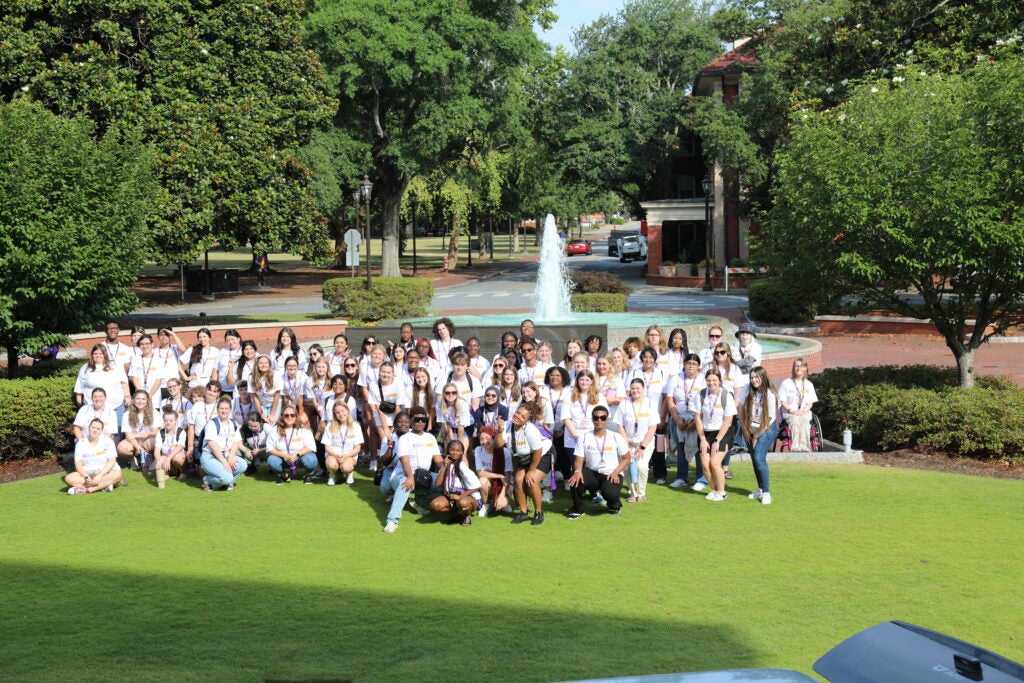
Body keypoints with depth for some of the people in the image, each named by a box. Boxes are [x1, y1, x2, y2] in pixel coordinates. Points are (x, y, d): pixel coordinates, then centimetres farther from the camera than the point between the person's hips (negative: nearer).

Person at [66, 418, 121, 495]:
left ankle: (85, 490, -37)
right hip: (87, 472, 2)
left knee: (117, 475, -35)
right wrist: (86, 477, -23)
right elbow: (78, 464, -4)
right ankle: (104, 485, -30)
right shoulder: (81, 443, 2)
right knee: (69, 478, -25)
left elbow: (111, 461, -9)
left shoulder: (107, 441, -2)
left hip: (105, 472, -2)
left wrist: (100, 475, -23)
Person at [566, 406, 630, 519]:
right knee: (576, 478, -31)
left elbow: (626, 458, 4)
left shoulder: (616, 437, -3)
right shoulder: (584, 437, -1)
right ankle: (578, 509, -6)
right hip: (592, 474, 1)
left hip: (612, 475, -1)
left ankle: (615, 504, 9)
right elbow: (579, 460, -5)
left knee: (609, 492, -34)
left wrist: (615, 472, -14)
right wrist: (577, 470, -29)